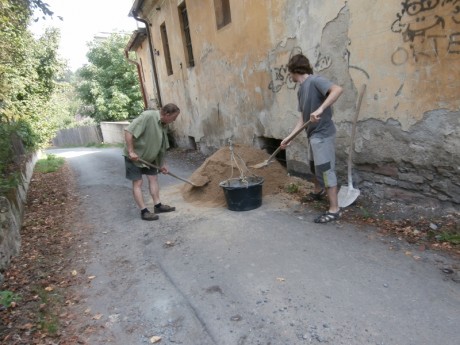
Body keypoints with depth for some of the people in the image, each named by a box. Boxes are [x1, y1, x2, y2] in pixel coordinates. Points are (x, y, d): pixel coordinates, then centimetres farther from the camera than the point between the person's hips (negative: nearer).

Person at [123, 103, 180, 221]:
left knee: (153, 178, 9)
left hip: (149, 157, 8)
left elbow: (162, 147, 9)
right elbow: (128, 131, -29)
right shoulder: (147, 116, -26)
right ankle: (144, 212, 2)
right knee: (137, 183, -2)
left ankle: (157, 205, 19)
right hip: (134, 156, -8)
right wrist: (131, 151, -29)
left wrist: (162, 164, 12)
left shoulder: (164, 125, 1)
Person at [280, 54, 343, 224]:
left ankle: (334, 210, 3)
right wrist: (289, 137, 8)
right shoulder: (301, 90, 12)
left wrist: (320, 109, -38)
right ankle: (318, 190, 51)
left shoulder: (315, 80, -14)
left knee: (326, 170, -6)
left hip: (323, 134, -10)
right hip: (312, 134, 10)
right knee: (314, 166, 25)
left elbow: (338, 89, -30)